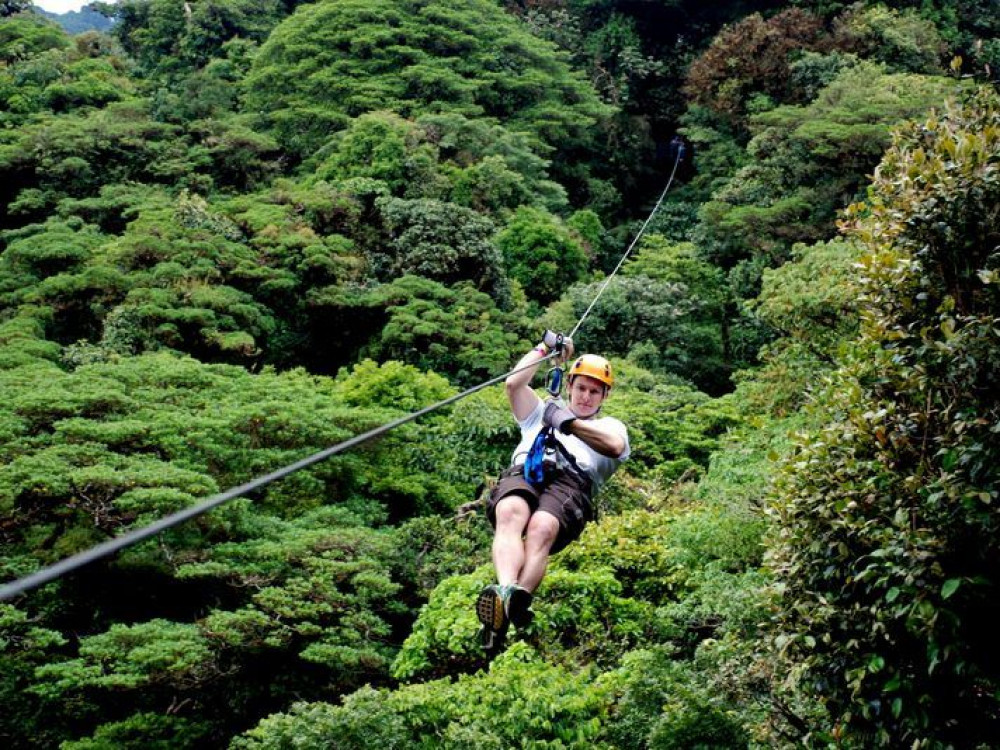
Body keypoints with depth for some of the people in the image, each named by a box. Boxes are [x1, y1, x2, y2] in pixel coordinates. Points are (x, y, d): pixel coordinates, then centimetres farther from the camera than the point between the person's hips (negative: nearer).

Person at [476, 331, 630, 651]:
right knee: (511, 514, -38)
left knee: (541, 528, -39)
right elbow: (513, 383, 25)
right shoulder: (542, 412, 42)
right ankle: (505, 590, -63)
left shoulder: (611, 426, 33)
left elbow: (615, 446, 6)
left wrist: (570, 423, -3)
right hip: (522, 473, 2)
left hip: (571, 483, -2)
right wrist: (545, 347, 30)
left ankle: (516, 602, -64)